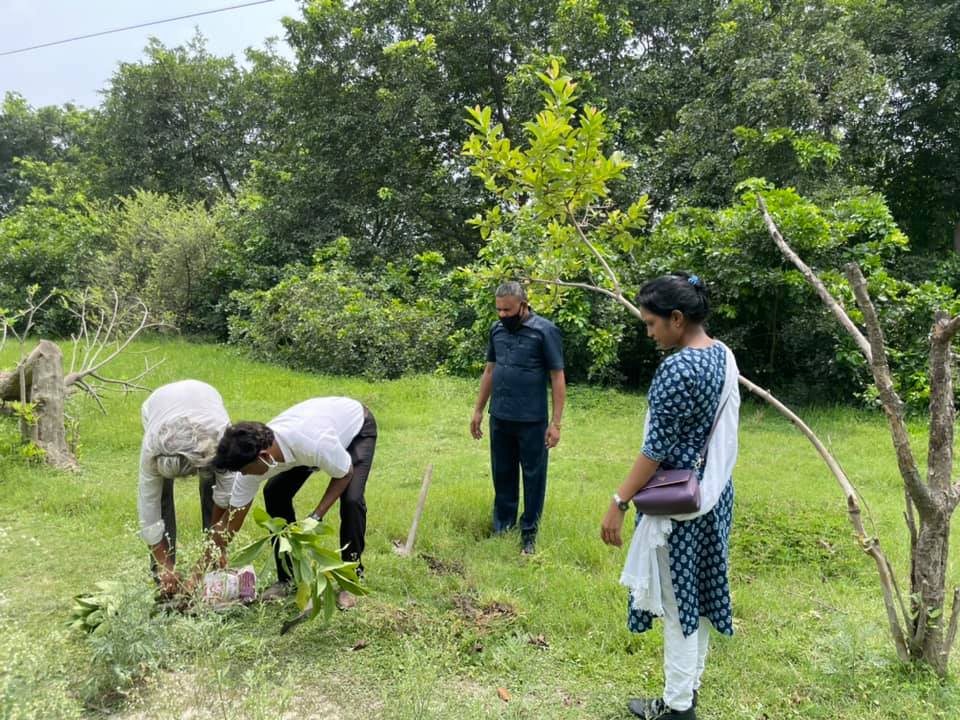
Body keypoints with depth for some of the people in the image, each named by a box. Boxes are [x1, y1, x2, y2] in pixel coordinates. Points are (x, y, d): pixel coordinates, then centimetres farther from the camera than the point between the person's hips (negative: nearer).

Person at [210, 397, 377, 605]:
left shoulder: (315, 444, -45)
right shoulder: (254, 458, -27)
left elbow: (345, 474, -23)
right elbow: (230, 522, -17)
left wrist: (315, 517, -27)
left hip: (357, 425, -5)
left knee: (351, 500, -25)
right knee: (274, 493, -8)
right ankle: (288, 578, 7)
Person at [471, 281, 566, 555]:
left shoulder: (545, 331, -10)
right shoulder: (497, 329, 6)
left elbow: (557, 377, -9)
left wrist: (556, 422, -12)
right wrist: (478, 410, 13)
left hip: (532, 421, -5)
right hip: (499, 418, 5)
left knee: (533, 477, 7)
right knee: (503, 476, 14)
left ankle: (529, 533, 21)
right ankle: (501, 529, 28)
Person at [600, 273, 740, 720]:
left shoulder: (678, 369, -24)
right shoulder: (723, 354, 4)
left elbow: (656, 449, -23)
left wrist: (619, 501, -16)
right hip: (711, 493, 9)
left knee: (677, 601, 6)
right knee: (697, 593, 19)